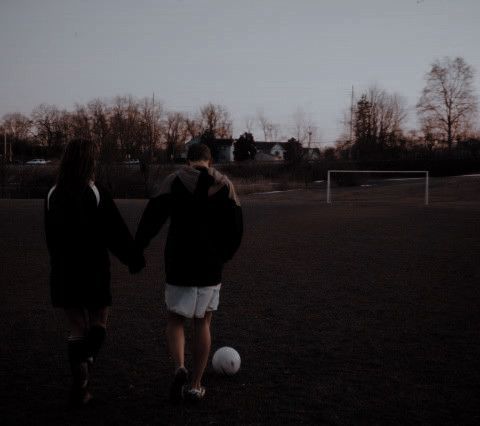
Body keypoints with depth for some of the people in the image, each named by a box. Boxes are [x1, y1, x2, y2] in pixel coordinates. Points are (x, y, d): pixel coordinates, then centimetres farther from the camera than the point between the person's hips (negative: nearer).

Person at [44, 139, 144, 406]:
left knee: (78, 329, 13)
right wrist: (134, 259, 0)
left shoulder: (53, 195, 2)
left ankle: (81, 385, 8)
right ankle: (86, 362, -12)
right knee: (98, 324, 14)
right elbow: (116, 231, -11)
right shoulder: (96, 193, -11)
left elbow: (51, 236, 10)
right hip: (94, 269, -3)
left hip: (63, 272, 4)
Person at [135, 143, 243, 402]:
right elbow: (236, 227, 3)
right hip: (211, 267, 2)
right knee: (203, 323, 14)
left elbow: (152, 218, -13)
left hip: (178, 265, -2)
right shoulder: (224, 185, 3)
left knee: (175, 320, 13)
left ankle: (179, 369, -12)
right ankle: (195, 386, 16)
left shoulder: (174, 181, -3)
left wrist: (137, 248, -5)